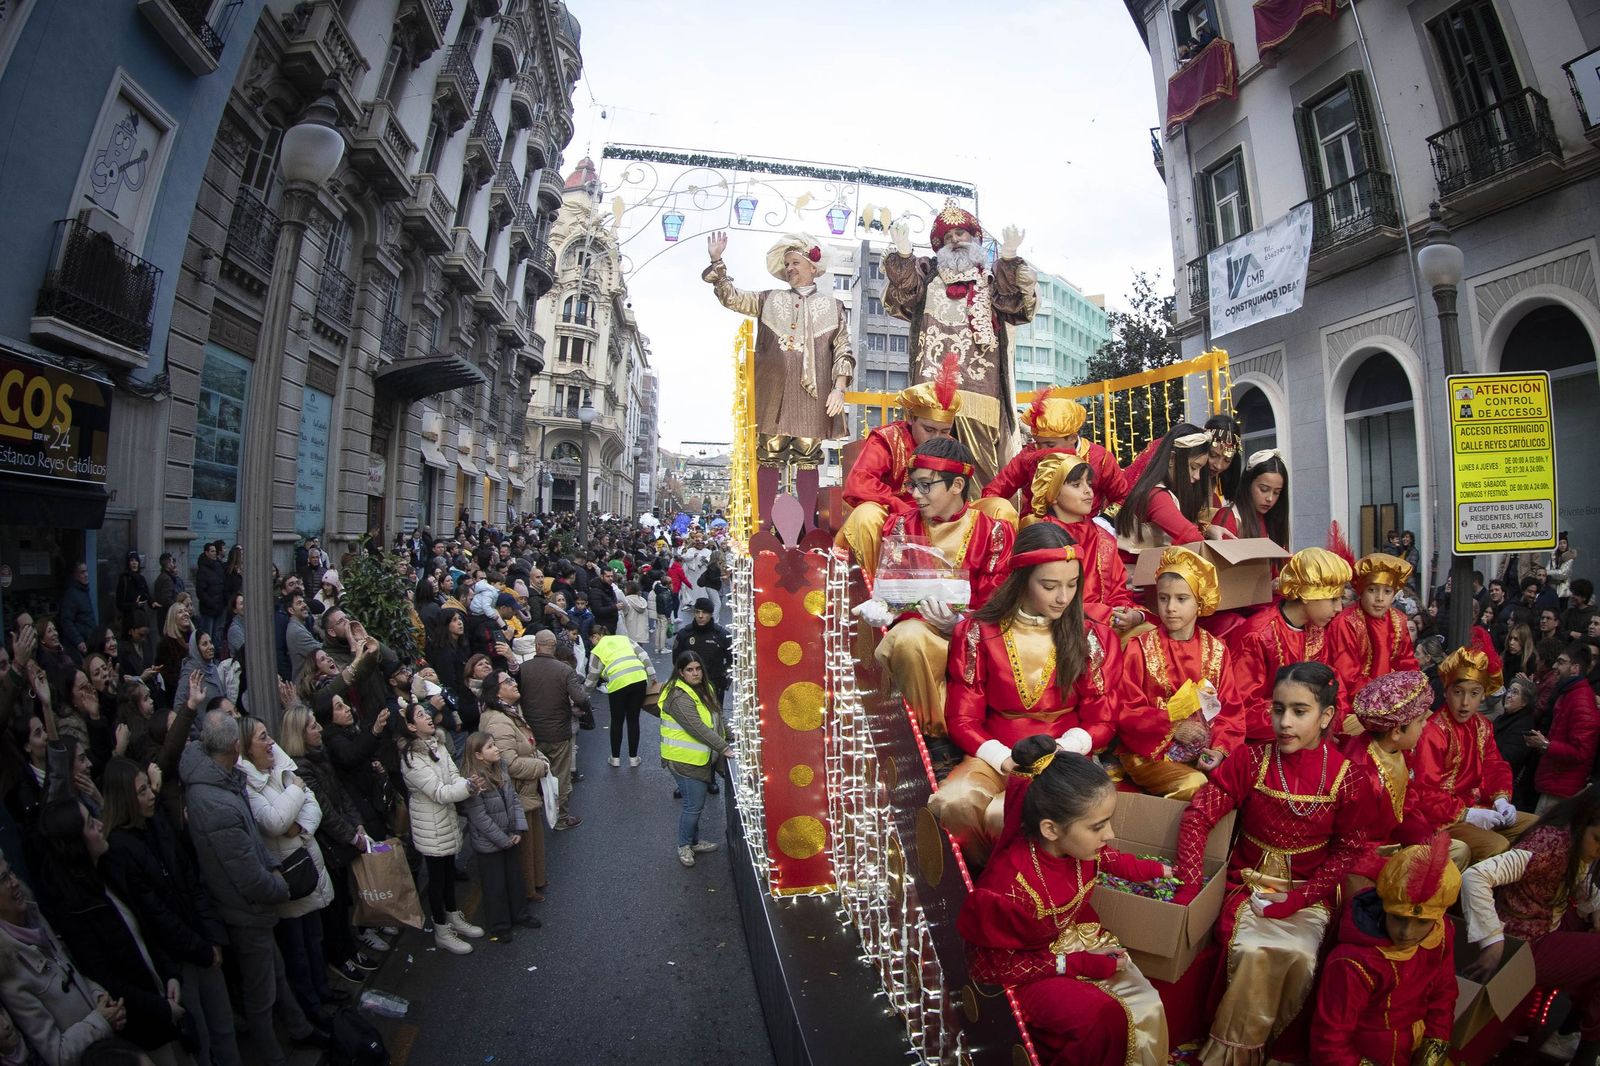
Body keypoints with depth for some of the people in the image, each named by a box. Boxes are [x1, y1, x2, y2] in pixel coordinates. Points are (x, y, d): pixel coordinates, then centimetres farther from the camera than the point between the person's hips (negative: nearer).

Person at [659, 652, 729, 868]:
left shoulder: (703, 688, 7)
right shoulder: (679, 697, -22)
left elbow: (716, 719, 16)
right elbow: (697, 728, -27)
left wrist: (724, 742, 6)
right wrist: (723, 747, -26)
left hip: (702, 758, 8)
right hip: (685, 760, -8)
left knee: (696, 804, 19)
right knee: (693, 805, 0)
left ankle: (694, 841, 35)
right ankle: (684, 846, 20)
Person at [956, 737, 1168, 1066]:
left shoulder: (1077, 844, -19)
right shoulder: (1009, 888, -39)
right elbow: (991, 965, -24)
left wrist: (1153, 869, 21)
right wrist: (1075, 964, -23)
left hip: (1081, 938, 7)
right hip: (1028, 968, -7)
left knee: (1148, 1006, -4)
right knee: (1102, 1020, -24)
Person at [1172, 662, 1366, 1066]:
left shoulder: (1344, 775, -6)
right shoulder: (1252, 760, -8)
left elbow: (1348, 849, 0)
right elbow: (1198, 815, -10)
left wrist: (1300, 897, -11)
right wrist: (1188, 885, -19)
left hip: (1309, 891, 1)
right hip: (1250, 884, 0)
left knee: (1298, 957, -25)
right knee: (1253, 953, -25)